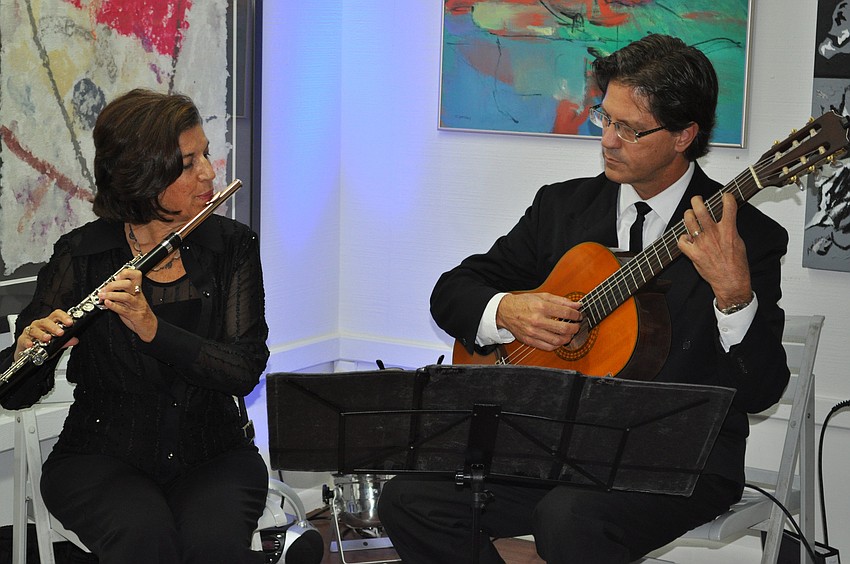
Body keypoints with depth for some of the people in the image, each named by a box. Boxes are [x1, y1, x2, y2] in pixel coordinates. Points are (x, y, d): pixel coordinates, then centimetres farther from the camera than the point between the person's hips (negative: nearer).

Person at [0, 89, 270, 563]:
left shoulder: (233, 247, -1)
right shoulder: (81, 256, -5)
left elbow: (245, 370, -12)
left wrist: (152, 327, -27)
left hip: (212, 455, 1)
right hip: (102, 456, -1)